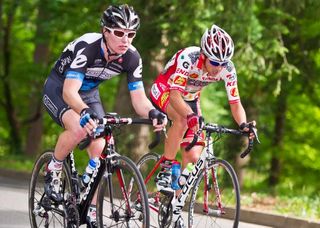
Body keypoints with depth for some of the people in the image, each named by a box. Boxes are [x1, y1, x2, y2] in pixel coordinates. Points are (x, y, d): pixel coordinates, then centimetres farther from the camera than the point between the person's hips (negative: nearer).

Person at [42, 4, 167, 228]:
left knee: (100, 149, -10)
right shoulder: (86, 47, -36)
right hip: (58, 89, -5)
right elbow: (69, 91, -45)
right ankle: (53, 172, -7)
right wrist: (85, 113, -65)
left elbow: (139, 98, -19)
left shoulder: (132, 57, -20)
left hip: (89, 93, 5)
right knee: (78, 128, -34)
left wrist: (152, 113, -43)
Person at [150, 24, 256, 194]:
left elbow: (235, 104, -16)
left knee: (193, 156, -11)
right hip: (164, 91, -5)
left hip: (190, 98, 5)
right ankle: (164, 171, -26)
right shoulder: (187, 58, -36)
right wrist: (191, 116, -60)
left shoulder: (227, 69, -22)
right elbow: (175, 95, -43)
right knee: (183, 118, -38)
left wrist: (243, 125, -37)